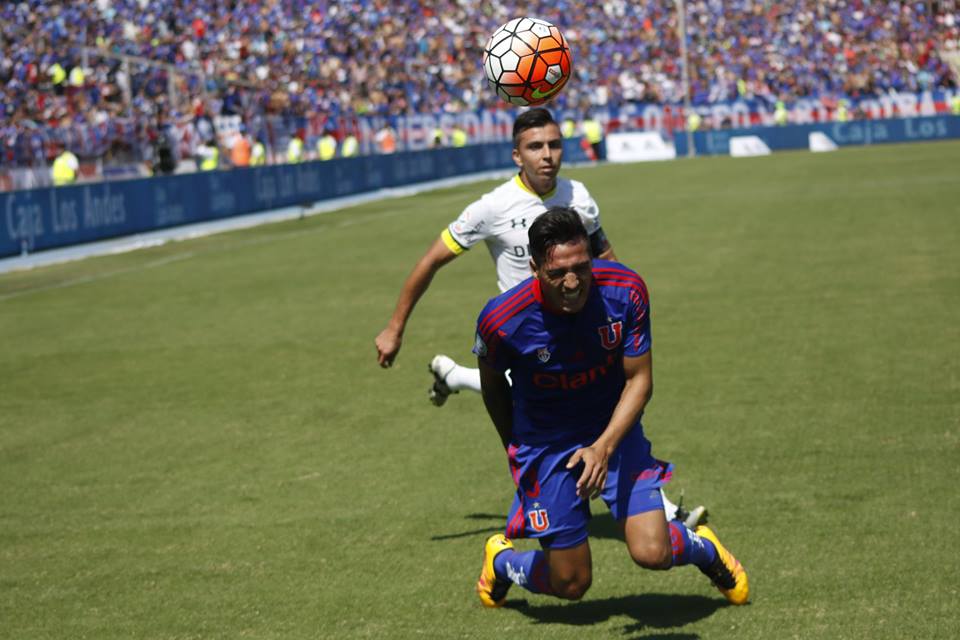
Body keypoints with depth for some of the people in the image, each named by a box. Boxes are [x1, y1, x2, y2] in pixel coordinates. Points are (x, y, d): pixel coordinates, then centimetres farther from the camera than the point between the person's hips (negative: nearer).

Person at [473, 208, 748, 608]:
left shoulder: (626, 291, -21)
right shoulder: (501, 320, -24)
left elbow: (639, 380, -12)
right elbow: (493, 384, -2)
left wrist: (604, 446, -26)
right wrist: (517, 452, 10)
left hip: (614, 430, 1)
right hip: (545, 444, -1)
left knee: (652, 553, -14)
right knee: (571, 585, 3)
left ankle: (703, 547, 23)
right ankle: (501, 560, 37)